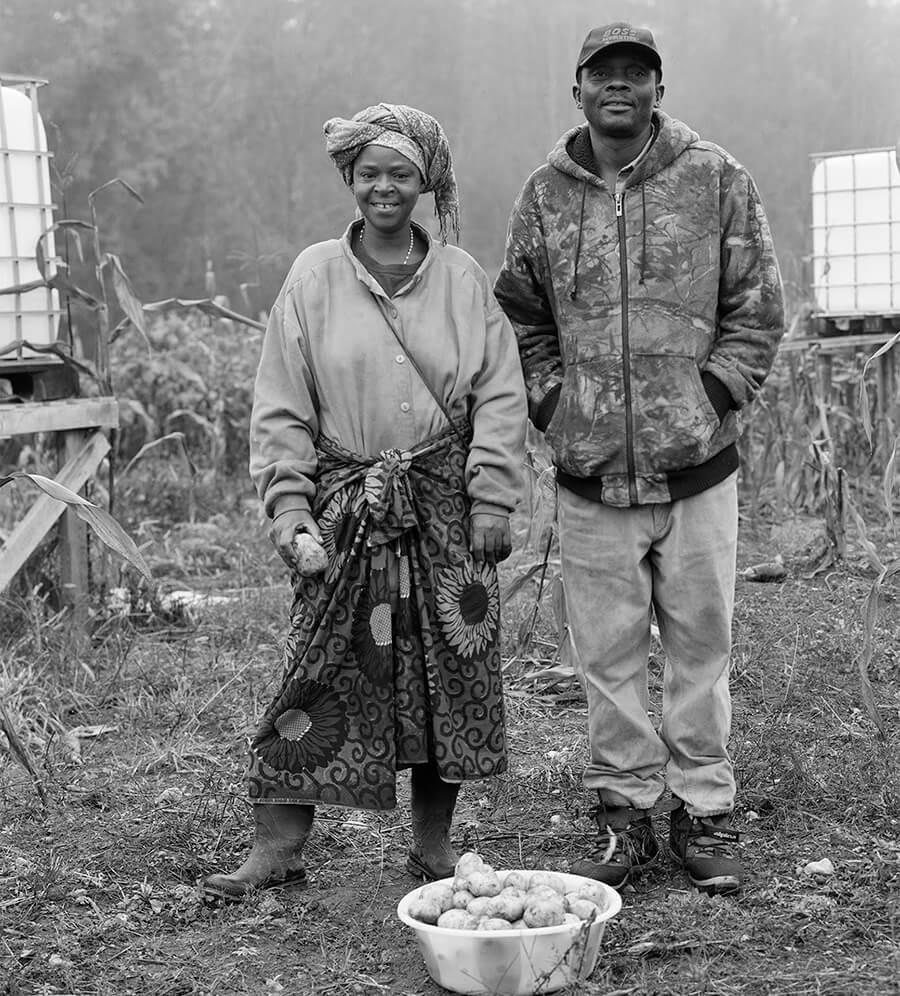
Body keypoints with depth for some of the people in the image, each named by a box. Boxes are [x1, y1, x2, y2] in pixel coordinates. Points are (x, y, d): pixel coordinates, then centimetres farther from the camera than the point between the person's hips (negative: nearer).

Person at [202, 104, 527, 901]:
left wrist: (492, 497, -5)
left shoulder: (462, 276, 5)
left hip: (445, 504, 1)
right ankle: (279, 844, 7)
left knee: (452, 671, 5)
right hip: (347, 505, -1)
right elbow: (282, 403, 2)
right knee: (323, 668, -2)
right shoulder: (314, 277, 4)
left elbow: (500, 395, 3)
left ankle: (434, 843, 18)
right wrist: (287, 499, -7)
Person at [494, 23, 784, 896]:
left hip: (696, 464, -1)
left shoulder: (717, 180, 1)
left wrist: (714, 392, -5)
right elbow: (521, 316, 14)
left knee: (700, 645, 7)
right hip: (590, 473, 1)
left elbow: (758, 308, 3)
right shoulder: (546, 194, 5)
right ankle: (624, 814, 22)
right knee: (607, 654, 8)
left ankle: (703, 811, 21)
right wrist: (551, 401, 3)